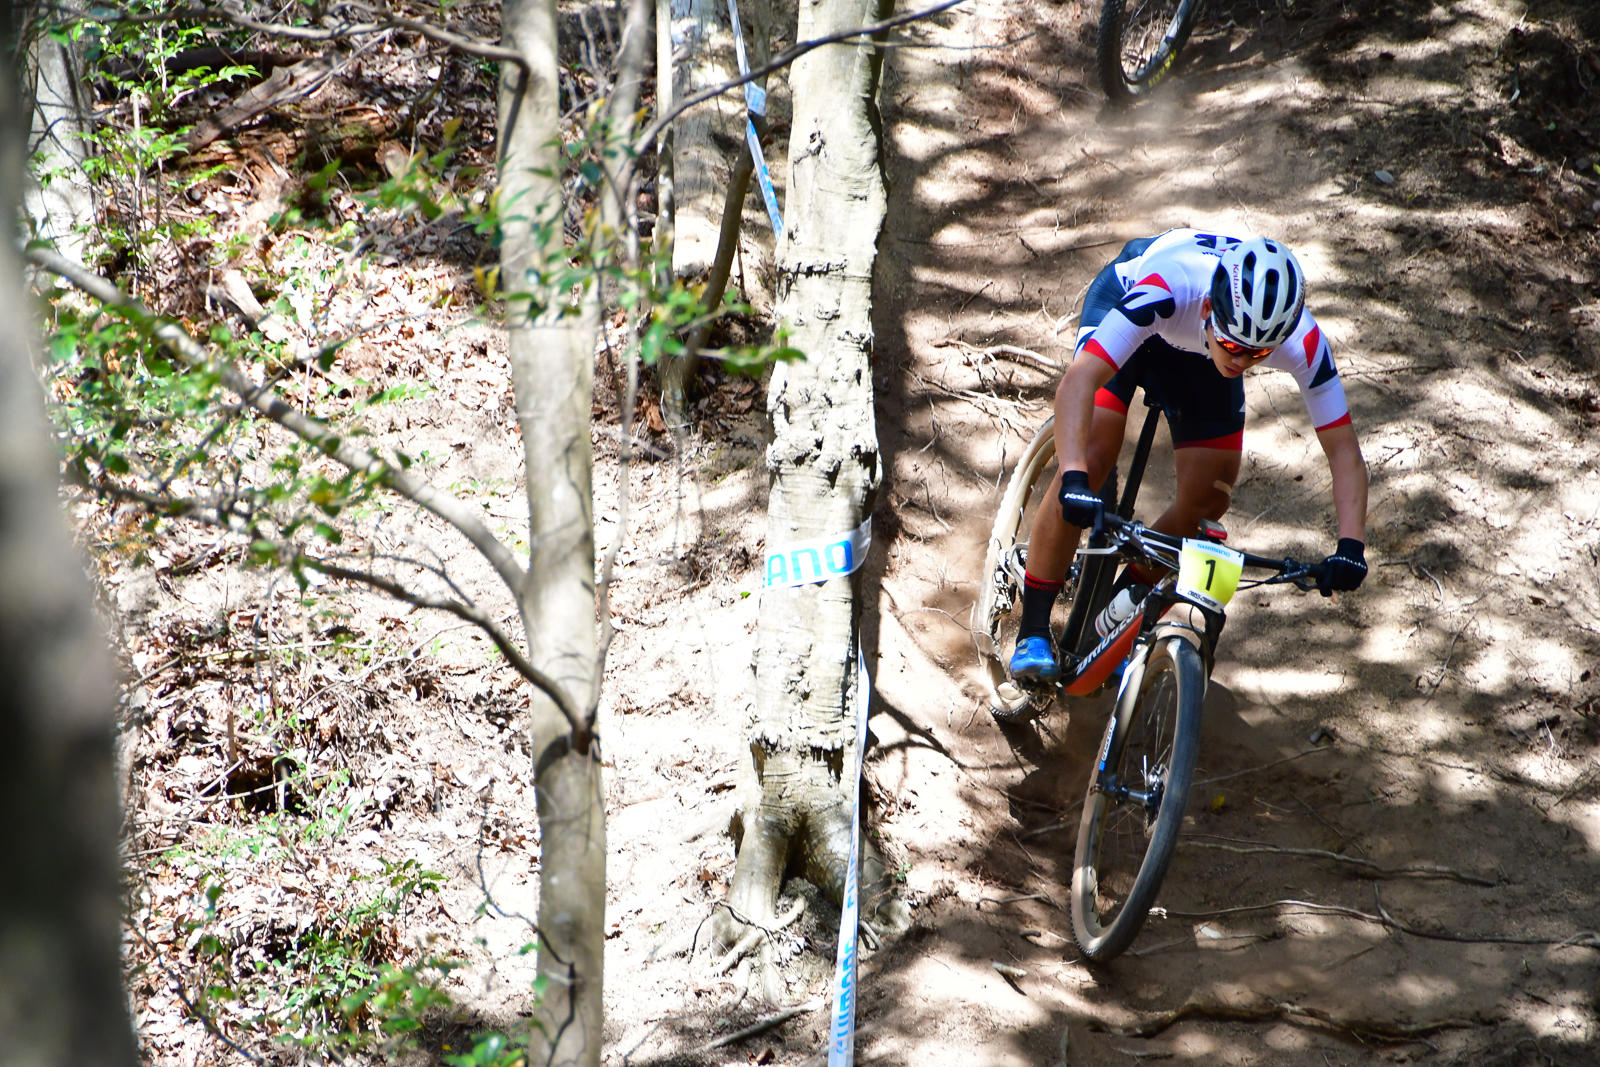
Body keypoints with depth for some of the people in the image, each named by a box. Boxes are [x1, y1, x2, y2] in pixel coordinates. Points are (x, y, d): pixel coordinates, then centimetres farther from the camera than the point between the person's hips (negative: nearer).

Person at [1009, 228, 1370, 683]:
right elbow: (1078, 380, -53)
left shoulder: (1301, 342, -37)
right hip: (1122, 300, -3)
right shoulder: (1169, 285, -47)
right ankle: (1033, 632, -10)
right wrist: (1073, 479, -66)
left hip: (1196, 355, 3)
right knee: (1092, 460, -22)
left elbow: (1343, 447, -31)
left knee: (1209, 498, -7)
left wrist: (1350, 545, -45)